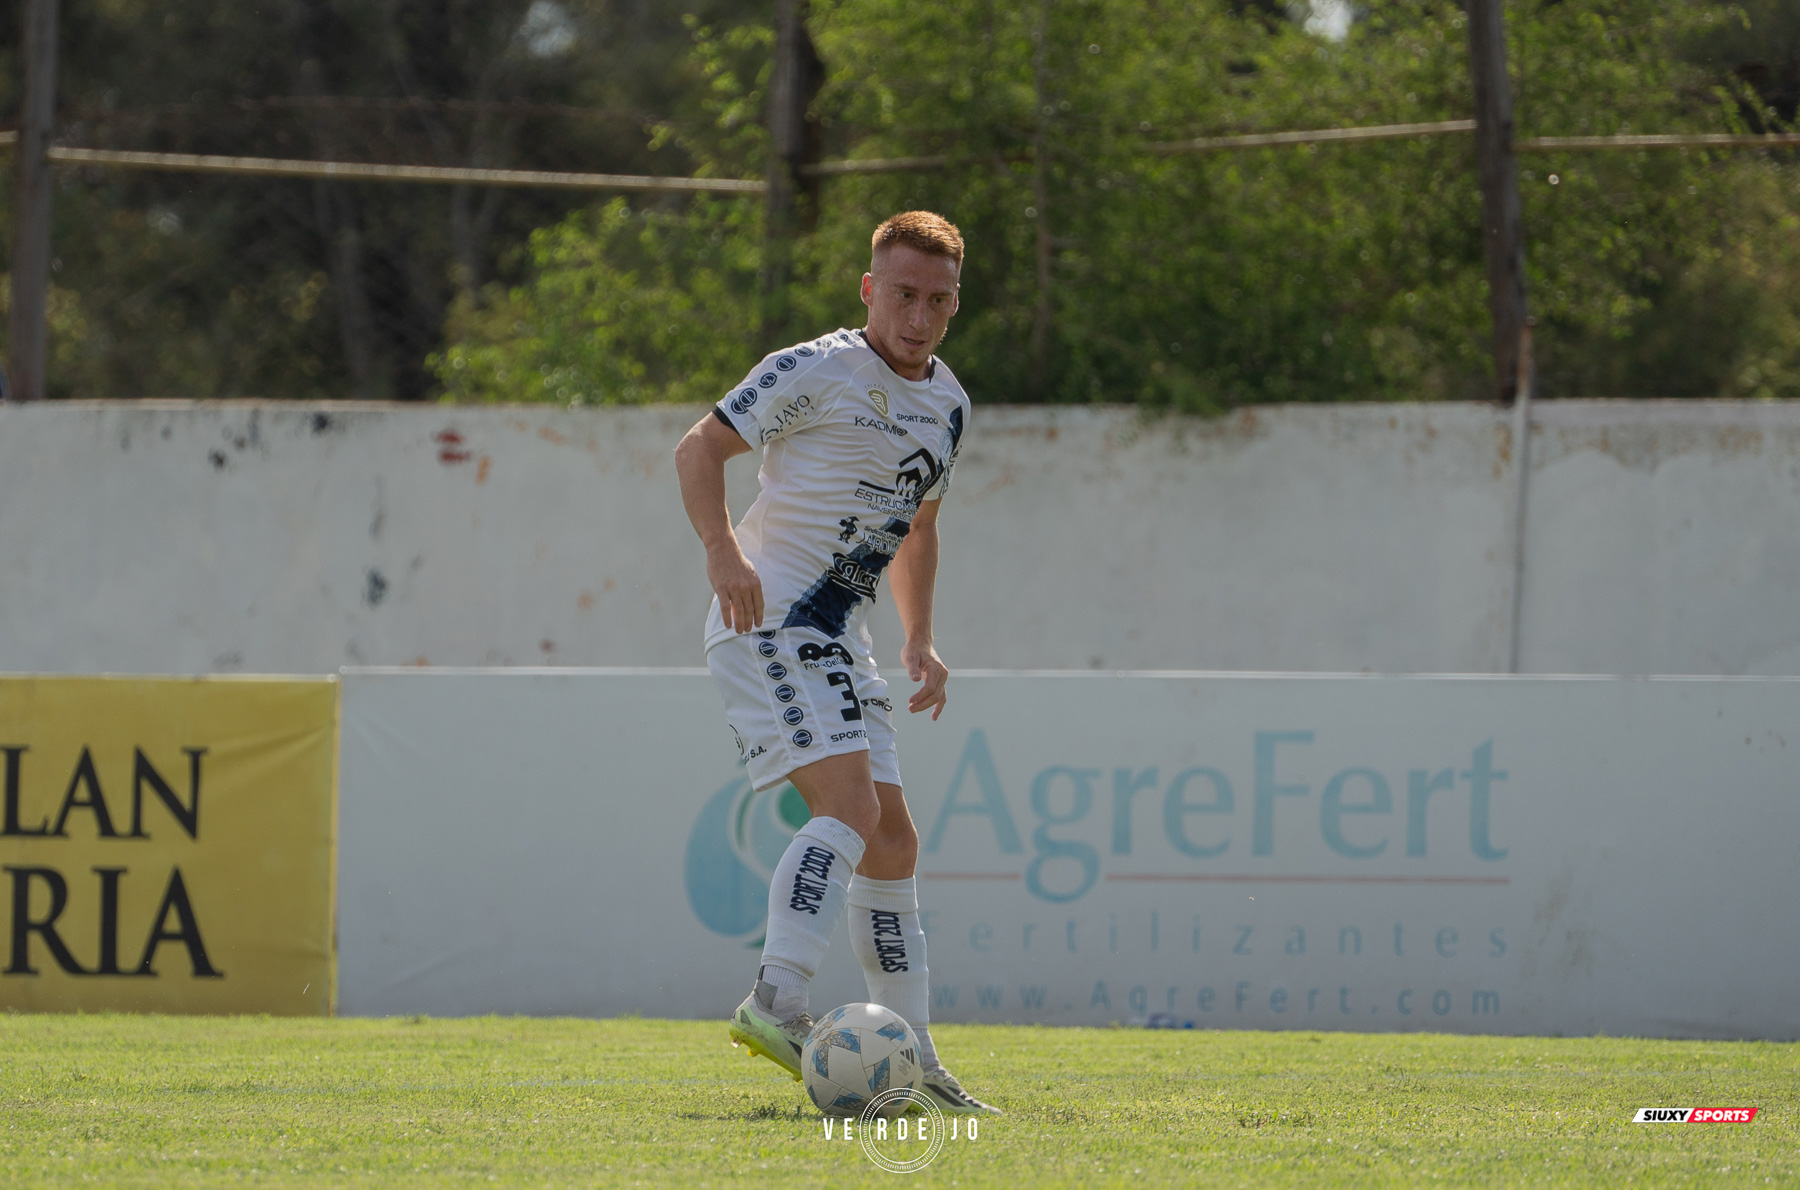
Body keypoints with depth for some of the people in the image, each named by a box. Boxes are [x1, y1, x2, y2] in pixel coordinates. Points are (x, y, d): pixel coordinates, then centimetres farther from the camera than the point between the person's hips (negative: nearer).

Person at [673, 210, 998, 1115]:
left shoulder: (947, 404, 14)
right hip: (767, 623, -8)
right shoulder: (816, 371, -9)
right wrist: (723, 550, -24)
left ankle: (911, 1061, 13)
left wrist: (919, 641, 20)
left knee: (891, 842, 8)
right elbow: (700, 447, -8)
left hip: (838, 640, 8)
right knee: (851, 804, -25)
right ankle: (775, 1002, -36)